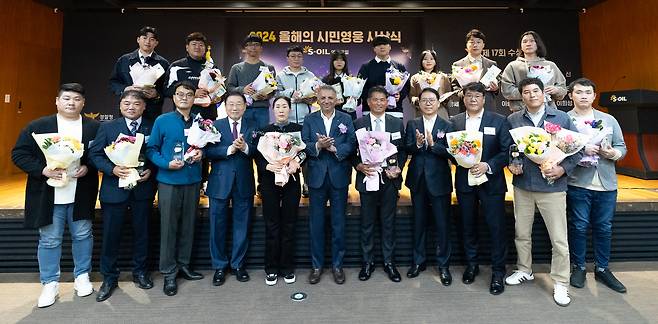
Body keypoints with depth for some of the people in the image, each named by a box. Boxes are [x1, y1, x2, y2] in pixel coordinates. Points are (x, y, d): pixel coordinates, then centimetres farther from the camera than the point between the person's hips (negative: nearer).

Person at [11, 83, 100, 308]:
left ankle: (82, 276, 30)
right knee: (49, 240, 8)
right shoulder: (37, 126, -1)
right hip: (48, 195, -1)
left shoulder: (94, 127, 2)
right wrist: (43, 170, -17)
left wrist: (88, 168, -14)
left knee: (82, 235, 12)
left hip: (81, 195, 1)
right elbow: (19, 154, -2)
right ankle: (50, 283, 24)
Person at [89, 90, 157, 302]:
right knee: (111, 235, 7)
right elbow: (95, 154, 0)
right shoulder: (107, 128, 3)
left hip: (143, 189, 0)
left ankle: (140, 272, 30)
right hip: (114, 188, 0)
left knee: (141, 232, 12)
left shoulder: (153, 128, 2)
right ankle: (109, 278, 24)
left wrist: (150, 171, -14)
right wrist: (113, 169, -16)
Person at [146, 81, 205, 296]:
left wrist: (201, 153, -7)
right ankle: (168, 273, 15)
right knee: (168, 227, 2)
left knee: (188, 225, 11)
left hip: (193, 180, 3)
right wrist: (167, 163, -16)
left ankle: (183, 265, 27)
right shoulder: (162, 121, -1)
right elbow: (151, 149, 0)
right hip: (169, 180, -2)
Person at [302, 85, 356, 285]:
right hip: (317, 177, 1)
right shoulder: (309, 120, 7)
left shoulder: (346, 119, 5)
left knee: (338, 223, 8)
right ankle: (317, 265, 22)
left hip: (339, 177, 0)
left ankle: (337, 264, 23)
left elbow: (352, 144, -6)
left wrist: (334, 148, -20)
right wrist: (318, 146, -21)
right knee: (316, 223, 8)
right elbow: (303, 145, -3)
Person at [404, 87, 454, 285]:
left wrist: (432, 144, -24)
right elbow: (407, 149, -4)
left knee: (443, 224, 4)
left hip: (439, 181, -2)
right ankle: (418, 261, 28)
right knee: (419, 223, 14)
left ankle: (444, 265, 20)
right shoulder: (412, 125, 7)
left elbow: (450, 152, -10)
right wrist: (417, 144, -23)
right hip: (418, 180, 3)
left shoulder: (447, 126, 0)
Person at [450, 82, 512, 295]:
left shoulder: (499, 121, -1)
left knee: (496, 227, 2)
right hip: (464, 182, 2)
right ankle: (471, 265, 31)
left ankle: (498, 272, 18)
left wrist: (488, 165, -19)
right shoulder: (454, 121, 6)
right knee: (468, 226, 13)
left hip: (491, 181, -2)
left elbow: (507, 151, -6)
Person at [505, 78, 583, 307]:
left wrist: (564, 168, -13)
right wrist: (511, 163, -8)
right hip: (522, 185, 2)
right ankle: (524, 271, 34)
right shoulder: (513, 120, 4)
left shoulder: (562, 118, 0)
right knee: (521, 233, 15)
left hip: (552, 186, -2)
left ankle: (560, 283, 19)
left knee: (559, 239, 3)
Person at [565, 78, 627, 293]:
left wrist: (612, 153, -9)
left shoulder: (609, 120, 12)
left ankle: (602, 269, 26)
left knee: (604, 228, 11)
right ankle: (578, 267, 20)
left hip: (606, 184, 4)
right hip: (578, 183, -3)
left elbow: (622, 148, 12)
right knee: (579, 227, 5)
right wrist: (581, 150, -22)